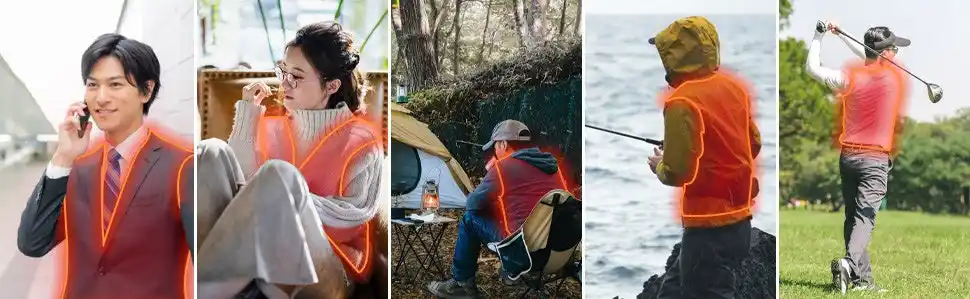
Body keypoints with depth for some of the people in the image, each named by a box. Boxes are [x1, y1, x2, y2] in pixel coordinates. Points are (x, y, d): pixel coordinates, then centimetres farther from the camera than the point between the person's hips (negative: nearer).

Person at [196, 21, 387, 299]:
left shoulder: (361, 139, 1)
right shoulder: (273, 127, 15)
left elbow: (355, 213, -11)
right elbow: (239, 179, 1)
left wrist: (287, 198, -18)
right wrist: (248, 114, -1)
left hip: (328, 272, -5)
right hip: (260, 260, 5)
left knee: (278, 173, -32)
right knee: (212, 153, -12)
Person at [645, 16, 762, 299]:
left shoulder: (683, 102, -19)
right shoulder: (734, 87, 5)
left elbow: (676, 172, -18)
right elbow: (754, 144, 15)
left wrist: (659, 165, 2)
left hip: (709, 227, -9)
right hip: (738, 220, 9)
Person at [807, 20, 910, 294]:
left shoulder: (850, 77, -3)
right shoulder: (895, 76, -3)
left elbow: (813, 69, 5)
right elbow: (871, 62, 13)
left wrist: (819, 36, 13)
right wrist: (840, 34, 12)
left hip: (848, 157, 3)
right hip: (876, 159, -3)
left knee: (853, 217, 12)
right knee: (865, 217, -10)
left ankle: (861, 278, 12)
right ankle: (849, 262, -34)